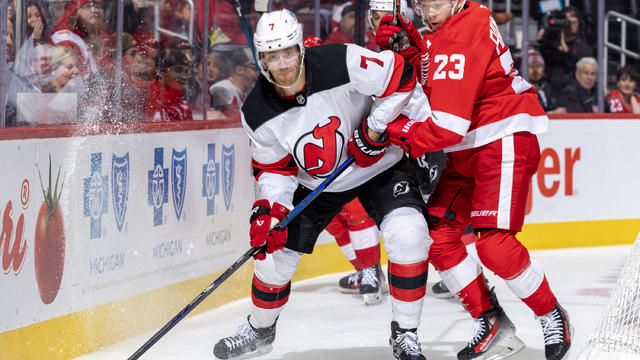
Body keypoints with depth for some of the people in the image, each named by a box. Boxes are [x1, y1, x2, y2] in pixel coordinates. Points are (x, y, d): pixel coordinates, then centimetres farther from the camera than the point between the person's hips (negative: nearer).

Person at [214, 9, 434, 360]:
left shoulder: (342, 63, -29)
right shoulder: (258, 113, -18)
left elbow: (401, 77, -17)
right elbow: (274, 167, -5)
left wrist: (374, 128, -21)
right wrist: (270, 208, -22)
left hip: (377, 165, -3)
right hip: (314, 182, 3)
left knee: (408, 234, -25)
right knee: (275, 252, 0)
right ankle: (259, 330, 32)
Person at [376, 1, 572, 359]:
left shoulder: (461, 38, -23)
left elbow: (449, 125, -26)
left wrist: (401, 134, -11)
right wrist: (407, 43, 0)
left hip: (504, 142, -10)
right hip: (468, 151, 10)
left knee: (494, 242, -17)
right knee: (437, 235, 3)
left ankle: (553, 318, 3)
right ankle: (492, 324, 9)